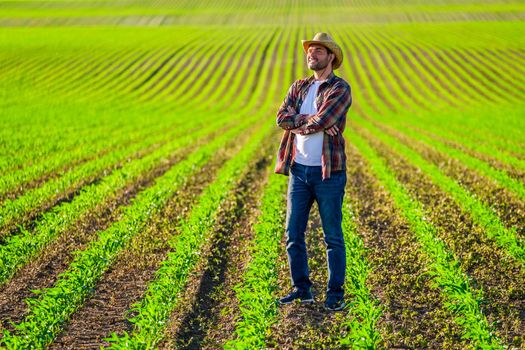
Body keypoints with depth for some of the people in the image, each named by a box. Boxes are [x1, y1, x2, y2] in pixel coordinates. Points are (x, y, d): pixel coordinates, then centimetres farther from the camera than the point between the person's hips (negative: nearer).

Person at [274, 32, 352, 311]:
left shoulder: (340, 89, -4)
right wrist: (311, 120, -13)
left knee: (333, 237, 1)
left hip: (328, 172, -5)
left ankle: (335, 294, 9)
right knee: (293, 235, 7)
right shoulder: (298, 87, 14)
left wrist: (296, 122, -4)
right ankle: (301, 289, 18)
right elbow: (282, 118, -2)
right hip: (298, 170, 6)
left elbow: (320, 122, -19)